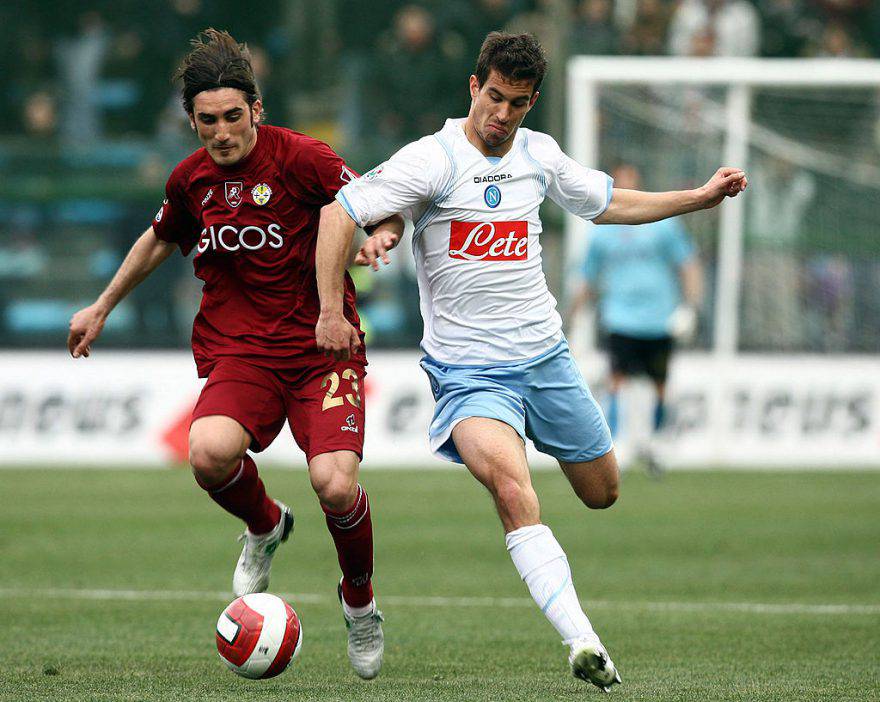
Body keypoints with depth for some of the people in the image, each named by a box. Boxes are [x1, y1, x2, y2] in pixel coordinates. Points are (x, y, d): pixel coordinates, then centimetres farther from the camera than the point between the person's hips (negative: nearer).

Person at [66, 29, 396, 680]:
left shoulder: (300, 157, -9)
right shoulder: (191, 179, 6)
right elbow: (161, 238, 28)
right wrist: (102, 307, 35)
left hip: (322, 346, -3)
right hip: (239, 350, 3)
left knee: (336, 486, -23)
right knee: (210, 453, -29)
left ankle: (360, 603, 11)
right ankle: (264, 526, 8)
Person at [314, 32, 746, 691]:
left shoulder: (540, 155, 7)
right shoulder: (432, 160, -11)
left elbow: (611, 203, 24)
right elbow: (338, 213, -12)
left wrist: (702, 196, 18)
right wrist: (331, 309, -17)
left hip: (546, 355, 6)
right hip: (468, 368, -6)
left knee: (603, 491, 13)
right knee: (512, 486, -30)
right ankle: (583, 643, -36)